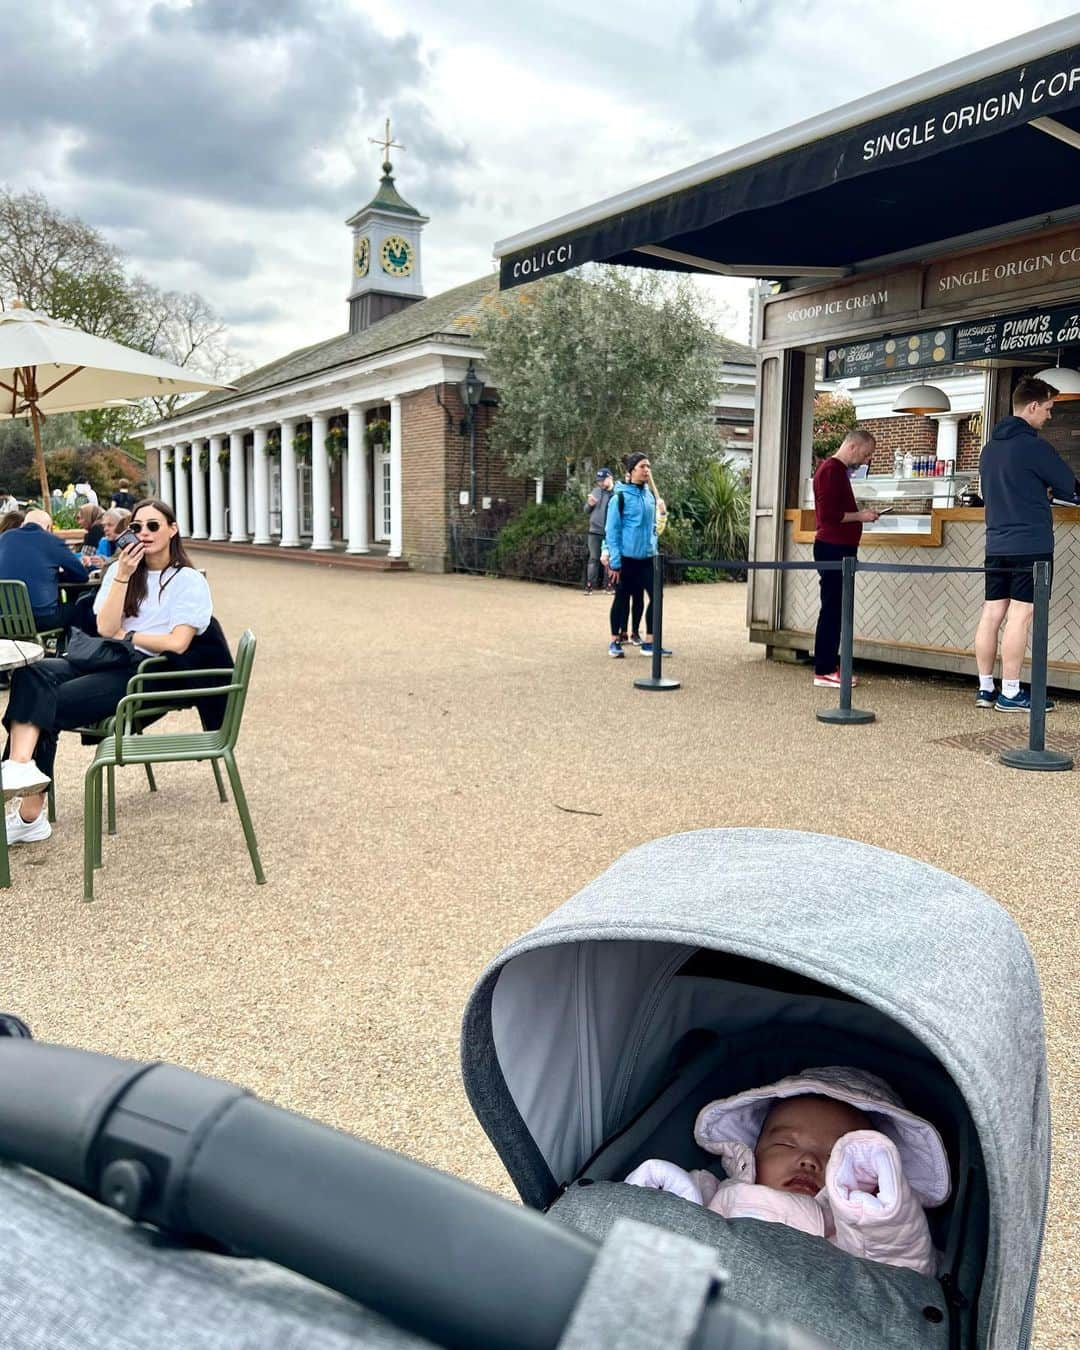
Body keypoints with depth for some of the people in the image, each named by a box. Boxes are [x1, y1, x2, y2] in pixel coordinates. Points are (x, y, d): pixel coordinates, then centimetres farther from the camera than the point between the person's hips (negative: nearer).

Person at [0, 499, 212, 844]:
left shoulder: (189, 581, 4)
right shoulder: (120, 570, 18)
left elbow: (177, 643, -8)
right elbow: (106, 629, 3)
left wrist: (127, 636, 1)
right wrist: (123, 576, -3)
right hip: (106, 661, 5)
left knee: (44, 705, -24)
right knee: (31, 673, -28)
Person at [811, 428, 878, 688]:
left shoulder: (839, 470, 19)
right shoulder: (830, 470, -13)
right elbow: (828, 514, -21)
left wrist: (860, 513, 11)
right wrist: (859, 516, -13)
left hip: (840, 549, 10)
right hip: (832, 549, -10)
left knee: (836, 608, 12)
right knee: (831, 609, -8)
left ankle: (831, 665, 17)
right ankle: (823, 671, -5)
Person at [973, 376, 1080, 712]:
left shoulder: (990, 447, 13)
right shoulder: (1034, 446, -11)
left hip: (997, 544, 8)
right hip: (1031, 544, -8)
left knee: (992, 613, 7)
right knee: (1020, 616, -5)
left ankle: (986, 689, 10)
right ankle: (1010, 694, -3)